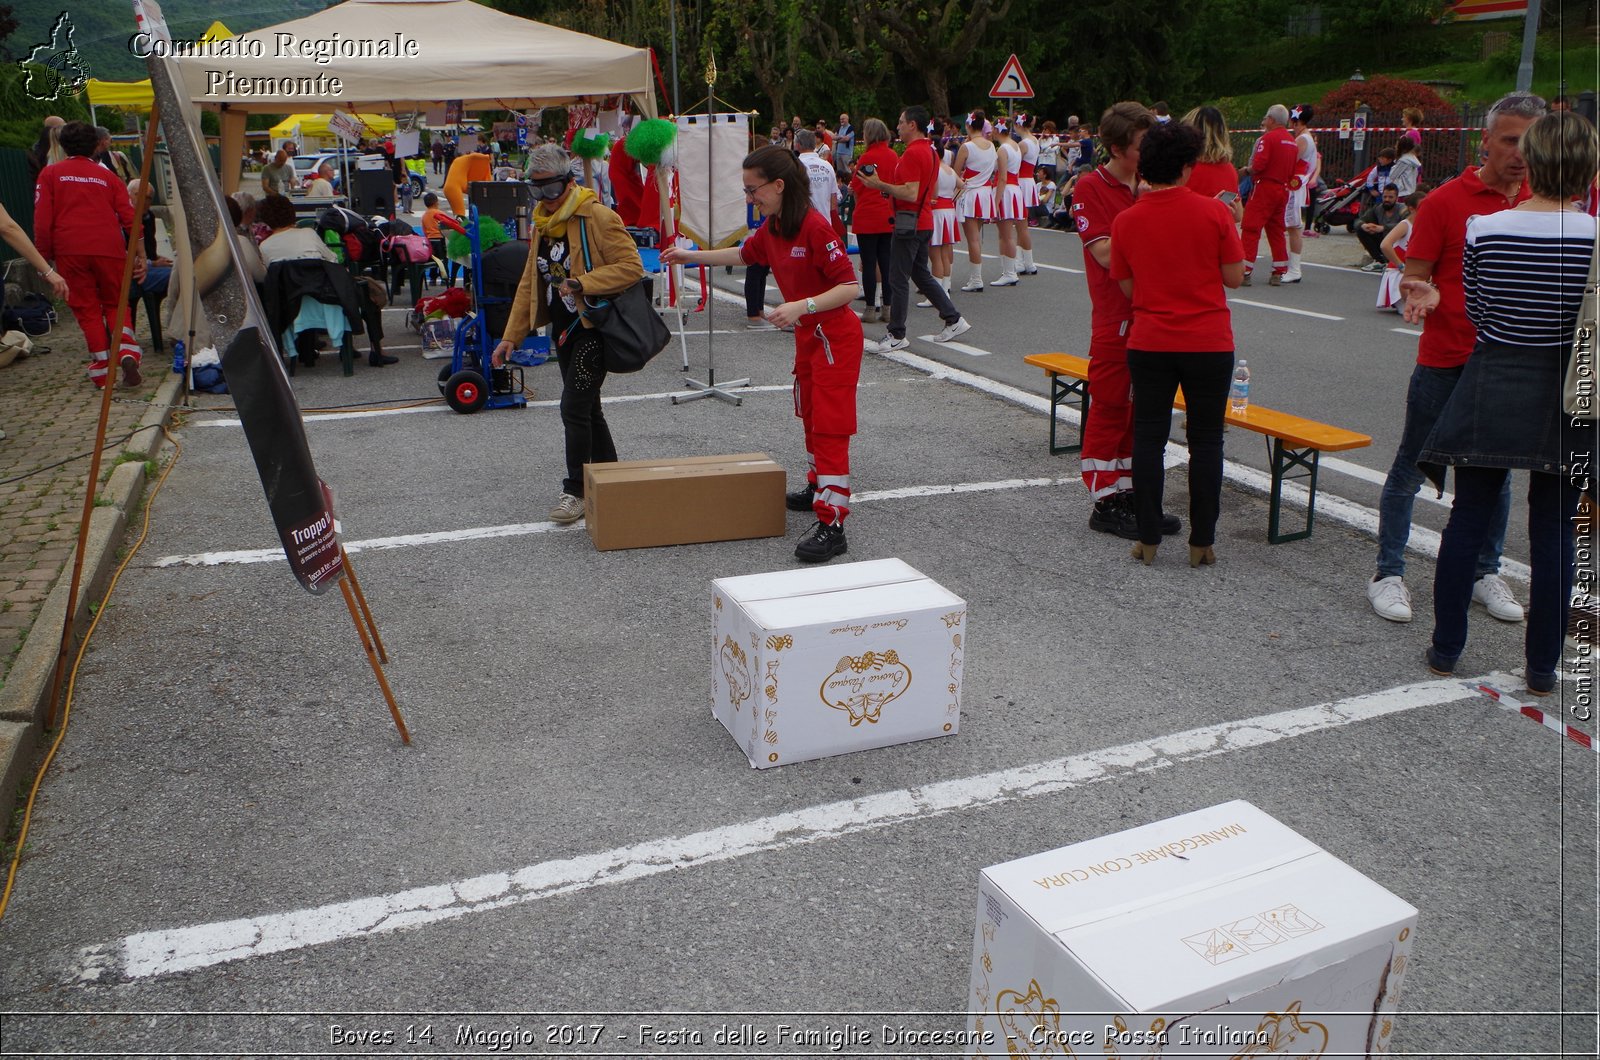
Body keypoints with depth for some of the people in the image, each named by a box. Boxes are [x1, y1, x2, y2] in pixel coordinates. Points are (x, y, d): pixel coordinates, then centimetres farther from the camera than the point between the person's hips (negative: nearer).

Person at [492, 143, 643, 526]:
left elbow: (631, 267, -19)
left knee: (574, 407, -12)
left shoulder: (598, 217, -13)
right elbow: (529, 284, 18)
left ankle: (577, 490, 0)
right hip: (563, 329, 8)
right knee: (587, 408, 14)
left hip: (594, 326, -8)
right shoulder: (540, 224, 13)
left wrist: (581, 283, -26)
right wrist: (512, 336, 13)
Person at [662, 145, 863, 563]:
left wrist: (802, 306, -35)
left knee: (829, 426, -12)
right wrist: (690, 255, 24)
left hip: (835, 336, -10)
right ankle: (818, 487, 41)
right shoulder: (771, 227, 4)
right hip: (807, 334, 10)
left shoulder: (814, 226, -24)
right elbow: (744, 254, 25)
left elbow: (850, 286, -25)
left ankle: (831, 525, -12)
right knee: (810, 415, 22)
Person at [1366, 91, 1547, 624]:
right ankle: (1389, 574, 13)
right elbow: (1415, 276, -6)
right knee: (1411, 469, 3)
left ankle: (1485, 573, 28)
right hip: (1445, 359, -4)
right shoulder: (1444, 201, -6)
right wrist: (1422, 293, -28)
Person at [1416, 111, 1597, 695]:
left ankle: (1446, 648, 20)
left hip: (1492, 385, 0)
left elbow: (1477, 313, 0)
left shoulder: (1484, 228, -9)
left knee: (1467, 519, 11)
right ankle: (1542, 667, 18)